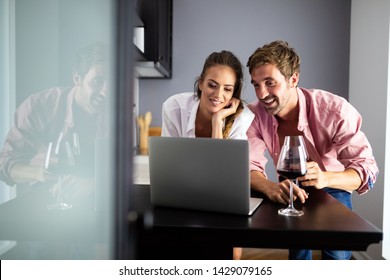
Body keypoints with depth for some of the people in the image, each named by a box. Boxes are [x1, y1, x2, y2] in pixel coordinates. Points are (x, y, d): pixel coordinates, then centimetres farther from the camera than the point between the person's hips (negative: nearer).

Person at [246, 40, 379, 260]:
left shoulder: (335, 110, -30)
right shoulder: (256, 114, -21)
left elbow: (367, 169, -30)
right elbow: (250, 168, -25)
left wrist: (325, 178, -51)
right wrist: (270, 187, -49)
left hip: (332, 190, -2)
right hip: (292, 192, 2)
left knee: (337, 255, -9)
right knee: (297, 249, 4)